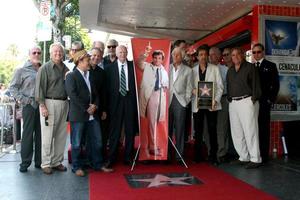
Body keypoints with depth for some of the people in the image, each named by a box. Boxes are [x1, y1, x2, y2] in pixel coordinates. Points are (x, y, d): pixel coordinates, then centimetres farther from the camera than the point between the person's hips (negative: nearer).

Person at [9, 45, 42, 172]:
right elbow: (12, 87, 2)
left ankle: (39, 161, 18)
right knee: (28, 133, 0)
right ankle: (25, 162, 10)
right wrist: (23, 100, -8)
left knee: (41, 133, 7)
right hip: (29, 106, -3)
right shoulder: (22, 70, 3)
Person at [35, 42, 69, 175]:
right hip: (49, 103, -5)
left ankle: (57, 161, 19)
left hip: (64, 104, 5)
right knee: (48, 136, -1)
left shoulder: (66, 69, 12)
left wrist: (68, 104, 7)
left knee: (61, 135, 8)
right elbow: (39, 88, -6)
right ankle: (46, 163, 10)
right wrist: (42, 106, -13)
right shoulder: (44, 68, -2)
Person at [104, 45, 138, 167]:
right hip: (116, 100, -1)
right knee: (114, 129, 3)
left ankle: (128, 157, 19)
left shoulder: (133, 66, 6)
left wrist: (136, 99, -5)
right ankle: (111, 157, 13)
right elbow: (107, 86, 2)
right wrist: (108, 102, -4)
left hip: (130, 99, 1)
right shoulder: (110, 68, 4)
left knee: (130, 129, 7)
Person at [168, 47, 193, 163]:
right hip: (167, 101, 1)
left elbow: (189, 88, 6)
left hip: (180, 101, -1)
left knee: (179, 130, 0)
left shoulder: (187, 70, 10)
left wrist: (186, 101, -3)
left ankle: (179, 155, 7)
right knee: (167, 129, 0)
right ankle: (167, 155, 8)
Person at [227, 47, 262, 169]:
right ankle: (243, 157, 16)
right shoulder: (230, 71, 19)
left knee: (250, 131, -7)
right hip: (233, 103, 6)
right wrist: (229, 98, 9)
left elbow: (256, 85, -4)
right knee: (236, 132, 7)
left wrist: (253, 99, -11)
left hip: (247, 101, -6)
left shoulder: (250, 67, 1)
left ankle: (255, 159, 0)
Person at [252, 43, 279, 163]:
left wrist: (271, 99, -7)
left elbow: (275, 84, 1)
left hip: (264, 102, -3)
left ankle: (264, 156, 4)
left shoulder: (270, 66, 5)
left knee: (264, 128, -1)